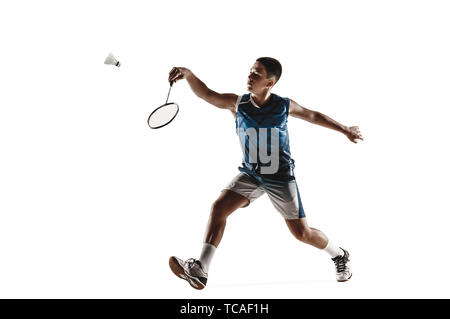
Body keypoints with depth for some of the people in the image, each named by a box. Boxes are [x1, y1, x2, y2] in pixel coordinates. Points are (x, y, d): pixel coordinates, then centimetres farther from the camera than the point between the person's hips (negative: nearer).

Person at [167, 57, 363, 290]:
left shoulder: (284, 106, -6)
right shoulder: (237, 103, -2)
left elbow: (313, 116, 11)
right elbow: (206, 94, -11)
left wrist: (345, 130, 19)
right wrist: (188, 74, -29)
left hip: (280, 176, -2)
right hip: (250, 173, 3)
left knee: (301, 233, 0)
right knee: (219, 207, -18)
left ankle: (339, 255, 29)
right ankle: (200, 270, -19)